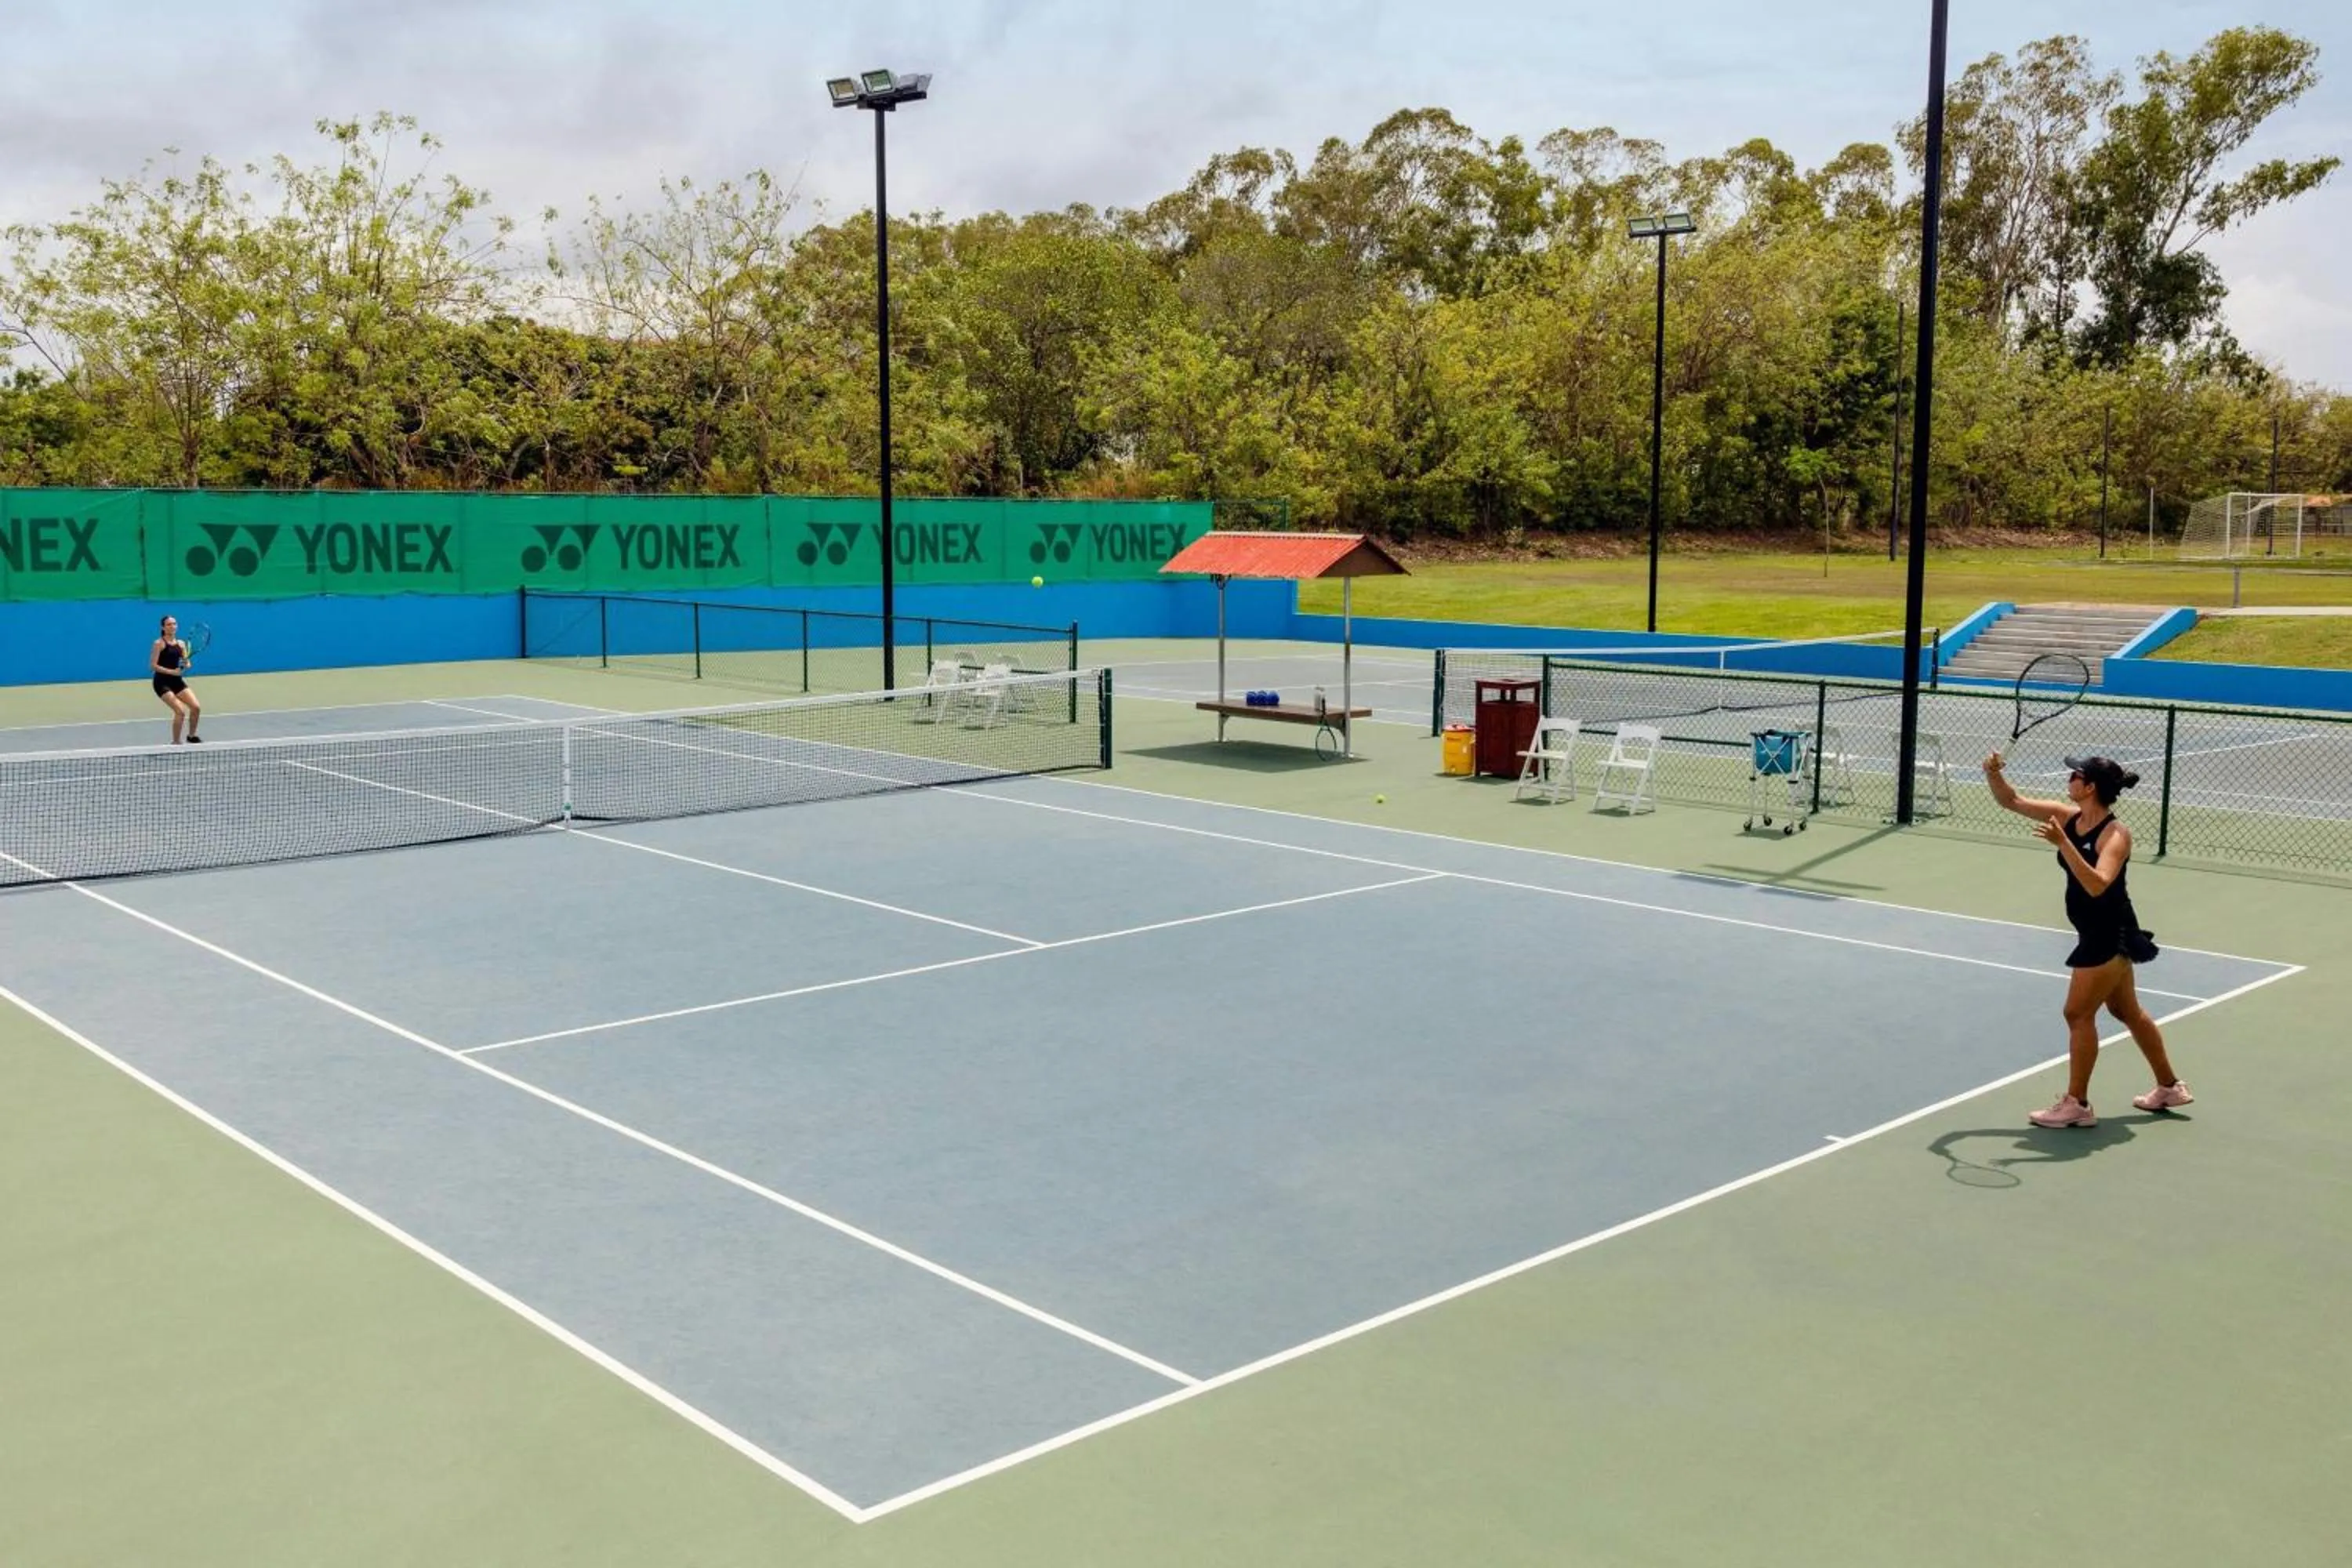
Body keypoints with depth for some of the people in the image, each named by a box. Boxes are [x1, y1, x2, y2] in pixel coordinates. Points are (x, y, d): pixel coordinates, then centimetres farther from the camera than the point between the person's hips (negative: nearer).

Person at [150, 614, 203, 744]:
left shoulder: (181, 644, 9)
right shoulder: (159, 643, -8)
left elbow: (186, 664, 8)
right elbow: (153, 665, -13)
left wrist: (186, 664, -16)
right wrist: (171, 671, -23)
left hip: (177, 681, 6)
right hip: (162, 682, -6)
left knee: (196, 707, -3)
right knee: (180, 711, -18)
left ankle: (192, 736, 21)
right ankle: (175, 743, -4)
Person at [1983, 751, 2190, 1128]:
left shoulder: (2116, 834, -22)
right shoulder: (2068, 817, -1)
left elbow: (2097, 886, -36)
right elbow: (2013, 802, 2)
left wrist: (2063, 844, -42)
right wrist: (1994, 774, -16)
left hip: (2109, 937, -9)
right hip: (2101, 936, 9)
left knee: (2078, 1014, -4)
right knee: (2127, 1012, 21)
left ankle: (2076, 1104, 6)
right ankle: (2170, 1087, 37)